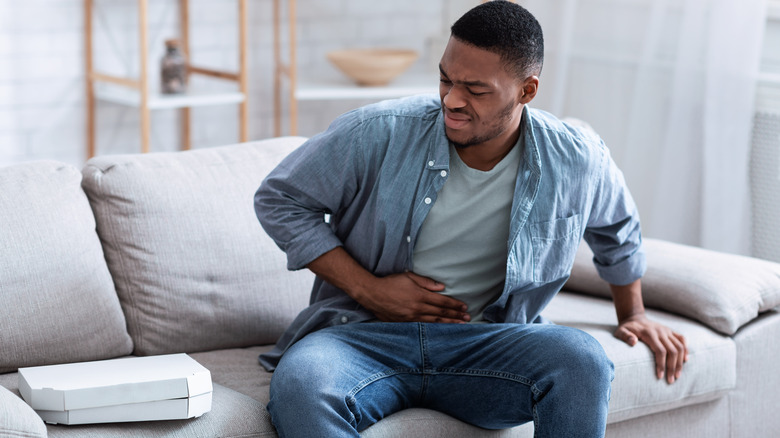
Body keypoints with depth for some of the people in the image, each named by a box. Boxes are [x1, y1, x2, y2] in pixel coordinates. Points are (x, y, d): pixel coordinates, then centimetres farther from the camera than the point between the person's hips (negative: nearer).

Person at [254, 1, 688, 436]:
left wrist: (633, 316, 31)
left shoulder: (577, 163, -1)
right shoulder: (379, 133, -9)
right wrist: (368, 289, -6)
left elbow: (619, 230, 23)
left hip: (488, 344, 1)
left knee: (582, 359, -31)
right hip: (367, 335, -1)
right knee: (299, 383, -36)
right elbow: (280, 201, 1)